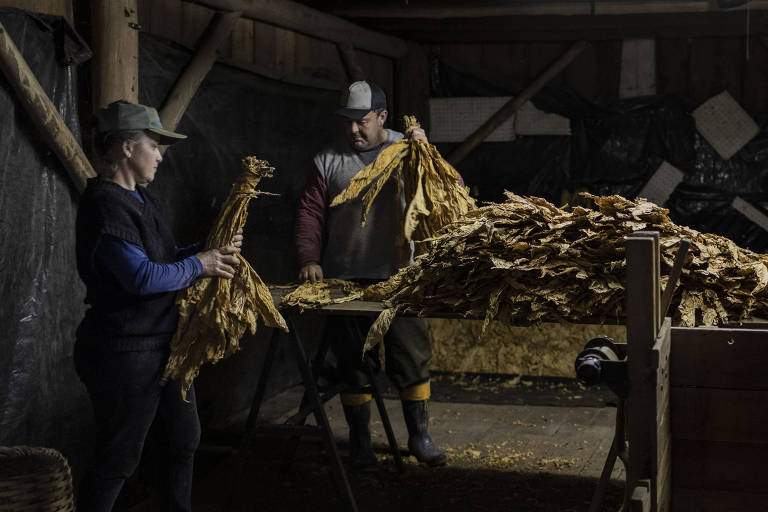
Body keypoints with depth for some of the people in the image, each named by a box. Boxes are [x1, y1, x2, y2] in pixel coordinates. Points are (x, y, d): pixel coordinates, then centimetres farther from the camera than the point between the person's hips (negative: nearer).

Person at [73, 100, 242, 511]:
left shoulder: (138, 197, 11)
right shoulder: (104, 205, -21)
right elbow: (143, 277, -28)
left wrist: (211, 249, 2)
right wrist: (199, 265, -15)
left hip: (162, 343, 10)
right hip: (125, 351, -10)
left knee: (185, 438, 22)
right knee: (118, 458, 1)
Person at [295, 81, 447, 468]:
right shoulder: (329, 160, 4)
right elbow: (310, 214, 3)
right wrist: (309, 258, -11)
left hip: (399, 277, 0)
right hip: (345, 280, 0)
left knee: (412, 359, 4)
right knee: (353, 363, 7)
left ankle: (419, 436, 19)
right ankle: (359, 441, 20)